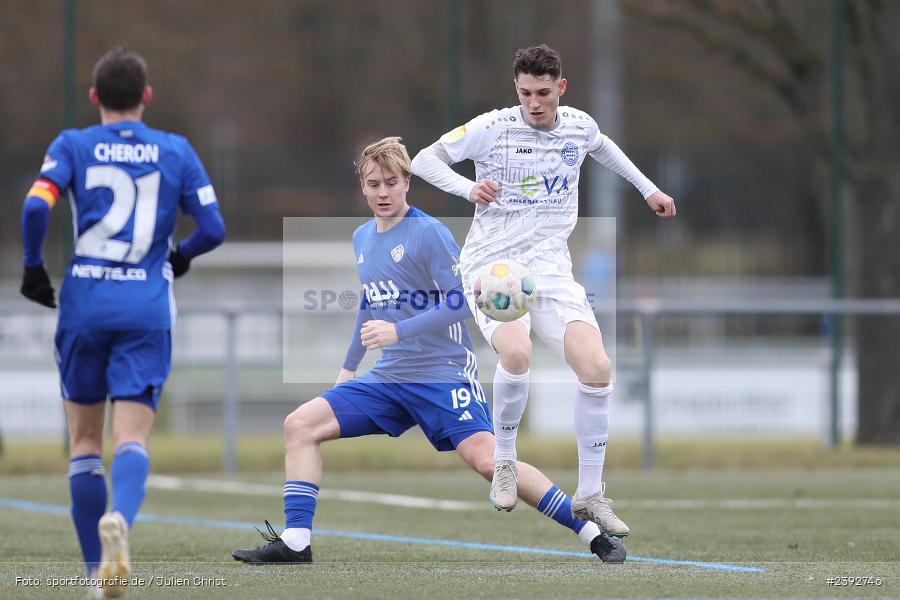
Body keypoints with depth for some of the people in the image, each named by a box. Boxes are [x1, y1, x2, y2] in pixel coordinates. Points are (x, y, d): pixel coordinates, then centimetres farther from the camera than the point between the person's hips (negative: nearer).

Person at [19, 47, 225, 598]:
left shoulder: (73, 146, 3)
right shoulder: (176, 151, 7)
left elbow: (36, 206, -13)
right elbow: (213, 228, 4)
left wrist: (33, 266, 1)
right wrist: (180, 256, 24)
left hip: (84, 303, 0)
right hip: (148, 307, 0)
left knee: (85, 438, 13)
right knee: (132, 438, -6)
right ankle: (120, 519, -39)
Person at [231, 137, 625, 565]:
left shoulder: (427, 233, -11)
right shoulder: (362, 239, 12)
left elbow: (460, 302, -17)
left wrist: (398, 331, -25)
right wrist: (349, 367, 31)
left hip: (443, 373, -7)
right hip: (388, 379, 7)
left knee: (485, 459, -23)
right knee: (300, 425, -4)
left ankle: (595, 536, -17)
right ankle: (295, 543, -3)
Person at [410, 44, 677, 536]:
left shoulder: (579, 126, 5)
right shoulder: (492, 128, -9)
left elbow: (601, 146, 31)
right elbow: (424, 160, -2)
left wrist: (647, 188, 33)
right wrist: (469, 187, -19)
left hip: (549, 266, 4)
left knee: (597, 367, -15)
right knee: (516, 353, -33)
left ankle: (590, 494, 0)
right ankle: (505, 461, -6)